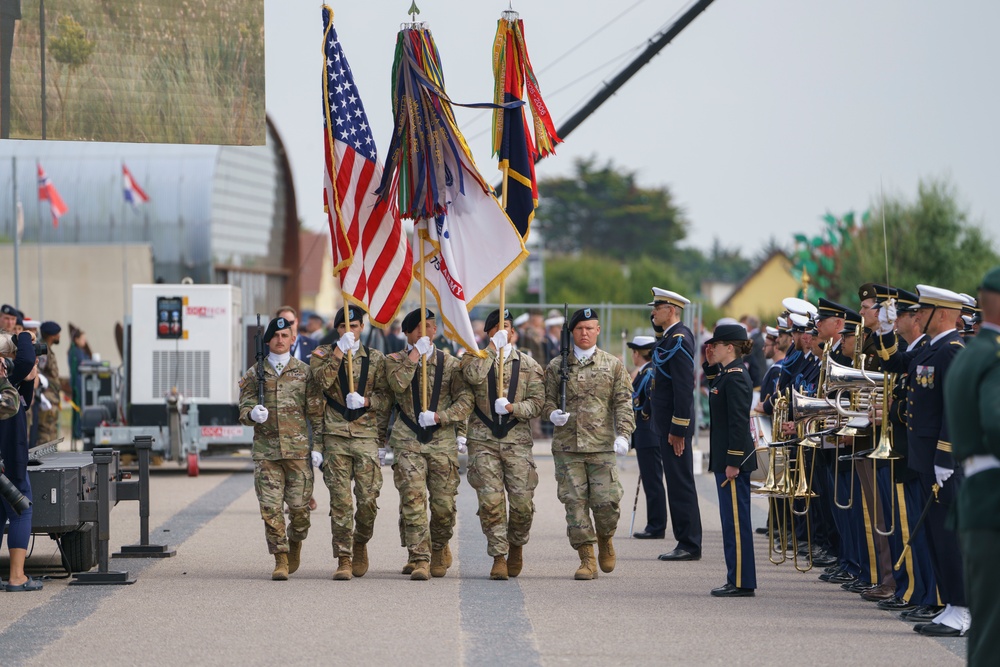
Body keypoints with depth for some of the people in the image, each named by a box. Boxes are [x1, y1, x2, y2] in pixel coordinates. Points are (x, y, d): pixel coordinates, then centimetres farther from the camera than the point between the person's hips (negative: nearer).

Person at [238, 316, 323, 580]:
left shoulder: (304, 372, 8)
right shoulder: (254, 374, 10)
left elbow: (316, 412, 7)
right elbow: (244, 408, 9)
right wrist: (252, 414, -16)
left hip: (298, 449, -1)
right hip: (265, 449, 1)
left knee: (299, 506, -1)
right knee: (270, 507, -6)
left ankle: (295, 542, 28)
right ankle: (281, 560, 0)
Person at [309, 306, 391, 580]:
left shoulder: (375, 359, 12)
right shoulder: (323, 354, 9)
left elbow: (386, 398, 13)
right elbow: (322, 382, -10)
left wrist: (366, 400, -4)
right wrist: (339, 352, -13)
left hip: (367, 436, 1)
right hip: (335, 436, -1)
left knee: (368, 499, -4)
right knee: (340, 500, -5)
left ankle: (360, 543, 23)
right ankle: (344, 559, -2)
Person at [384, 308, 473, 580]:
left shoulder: (449, 363, 9)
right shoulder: (395, 360, 8)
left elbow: (465, 399, 3)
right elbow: (397, 384, -13)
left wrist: (439, 416, -9)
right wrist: (415, 354, -9)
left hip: (442, 441, 1)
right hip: (408, 442, -1)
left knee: (443, 504, 1)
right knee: (412, 500, -12)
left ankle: (439, 548, 28)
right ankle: (418, 559, -10)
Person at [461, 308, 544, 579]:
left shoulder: (529, 365, 12)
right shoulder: (475, 358, 9)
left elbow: (537, 402, 4)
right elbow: (474, 376, -15)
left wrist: (513, 408, -13)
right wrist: (494, 349, -8)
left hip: (517, 439, 1)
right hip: (483, 439, -1)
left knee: (522, 501, -5)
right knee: (490, 501, -9)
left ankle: (516, 545, 21)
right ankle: (499, 557, -2)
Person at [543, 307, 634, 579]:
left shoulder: (613, 366, 7)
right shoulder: (556, 366, 10)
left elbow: (623, 403, 4)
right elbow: (547, 399, 15)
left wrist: (623, 434, -10)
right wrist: (553, 413, -8)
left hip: (602, 445, -1)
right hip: (567, 446, 1)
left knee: (606, 501, -8)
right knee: (575, 502, -2)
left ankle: (605, 539, 23)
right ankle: (587, 559, 4)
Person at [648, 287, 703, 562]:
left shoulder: (679, 340, -16)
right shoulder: (671, 337, 16)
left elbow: (684, 387, -21)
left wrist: (677, 429, -21)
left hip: (675, 426, -10)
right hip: (669, 425, 10)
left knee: (680, 483, -7)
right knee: (678, 483, 11)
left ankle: (689, 545, -4)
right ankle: (686, 542, 15)